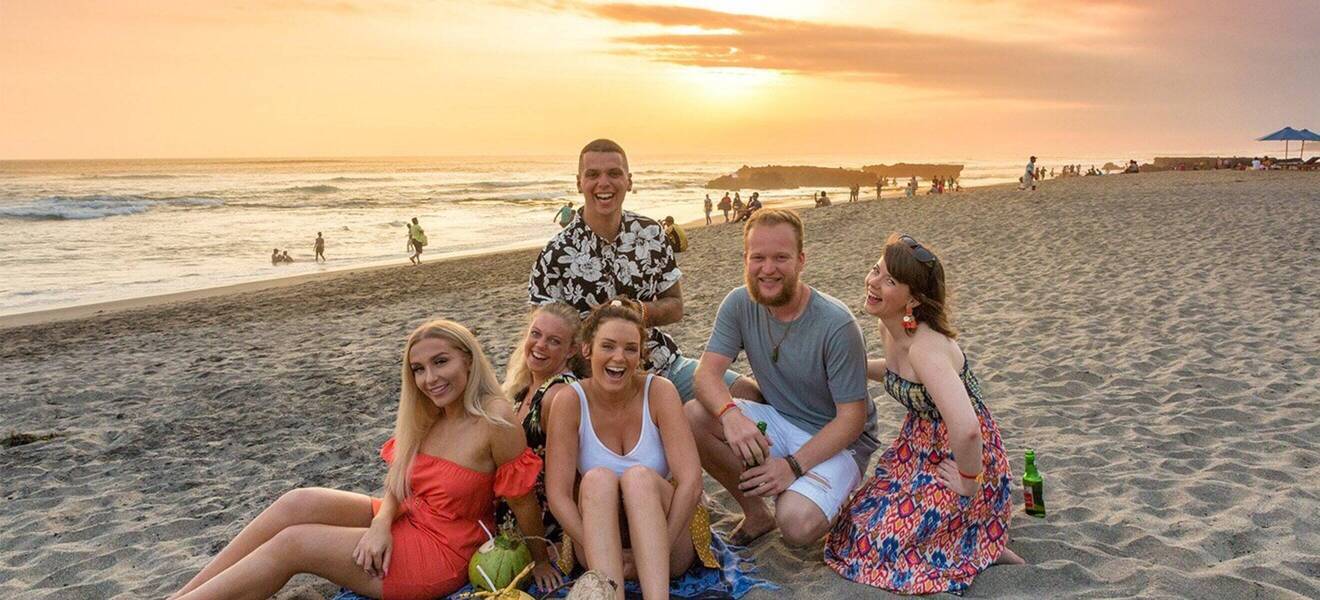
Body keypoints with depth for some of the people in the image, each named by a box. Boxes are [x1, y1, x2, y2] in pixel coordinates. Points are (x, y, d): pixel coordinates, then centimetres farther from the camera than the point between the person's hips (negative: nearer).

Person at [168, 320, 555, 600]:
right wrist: (381, 523, -15)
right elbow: (399, 480, 5)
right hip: (406, 522, 7)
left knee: (292, 543, -13)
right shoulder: (429, 415, 4)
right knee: (299, 503, -12)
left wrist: (538, 562, -2)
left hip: (444, 555, -7)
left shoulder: (494, 422, -22)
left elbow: (525, 502, -14)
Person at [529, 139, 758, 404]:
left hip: (664, 363, 5)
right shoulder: (557, 253, -9)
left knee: (749, 393, -6)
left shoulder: (651, 233, 3)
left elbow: (675, 307, 9)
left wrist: (643, 311, -14)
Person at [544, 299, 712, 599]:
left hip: (668, 548, 0)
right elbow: (558, 495, -15)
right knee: (598, 479, -29)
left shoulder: (659, 391, -11)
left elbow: (691, 481, -18)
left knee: (639, 476, -30)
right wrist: (612, 556, -24)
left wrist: (654, 554, -25)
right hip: (598, 541, 1)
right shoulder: (570, 401, -10)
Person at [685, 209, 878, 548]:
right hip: (777, 422, 5)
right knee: (691, 418, -20)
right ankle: (756, 513, -1)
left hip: (838, 440, -5)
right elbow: (707, 374, -15)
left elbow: (852, 418, -19)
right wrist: (730, 414, -37)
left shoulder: (837, 325, -22)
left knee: (796, 525, -31)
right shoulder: (739, 305, -8)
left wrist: (794, 466, -30)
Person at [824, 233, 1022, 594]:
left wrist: (969, 484, -26)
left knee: (869, 544, -6)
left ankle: (981, 547, 5)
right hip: (920, 448, 9)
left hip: (961, 457, -9)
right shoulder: (889, 328, -3)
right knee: (859, 520, 16)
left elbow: (966, 429, -43)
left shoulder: (925, 348, -31)